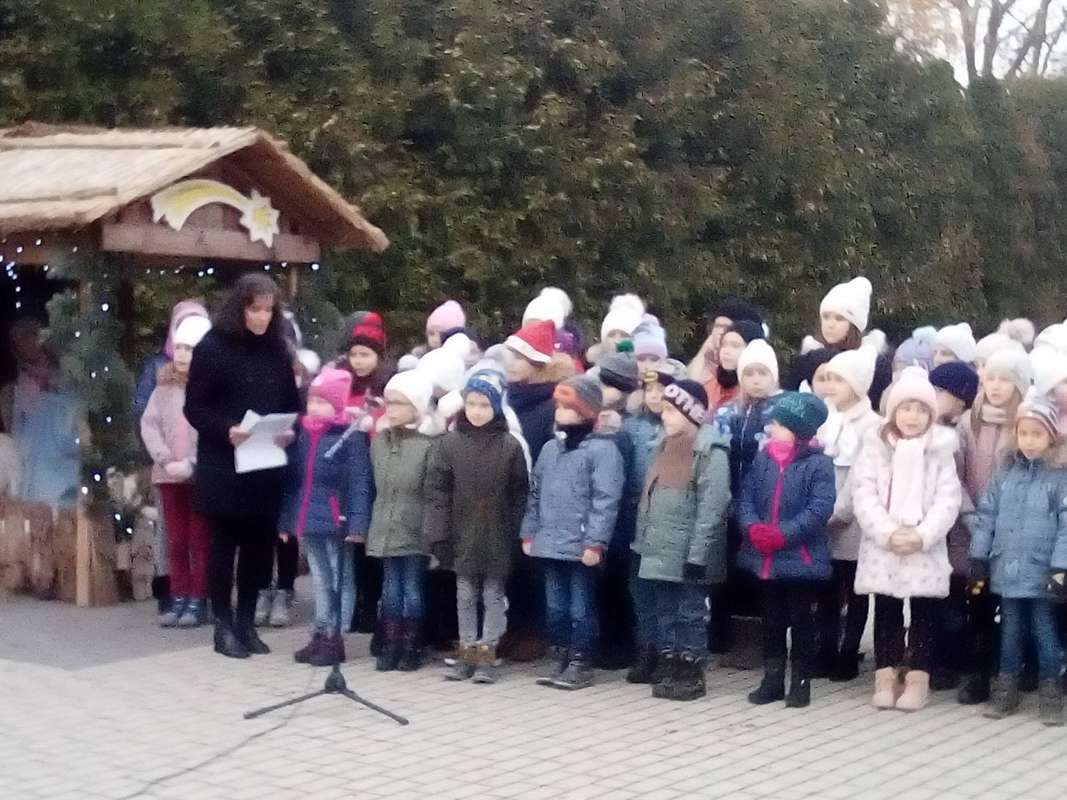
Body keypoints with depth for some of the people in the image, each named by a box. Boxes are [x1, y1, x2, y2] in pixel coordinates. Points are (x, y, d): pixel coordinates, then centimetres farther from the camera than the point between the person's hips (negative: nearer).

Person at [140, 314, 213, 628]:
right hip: (169, 475, 5)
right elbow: (149, 424, 4)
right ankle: (179, 599, 18)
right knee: (175, 541, 11)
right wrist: (166, 460, -9)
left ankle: (198, 602, 9)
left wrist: (191, 463, -16)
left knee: (200, 541, 3)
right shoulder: (164, 385, 8)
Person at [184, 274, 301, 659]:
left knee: (259, 544, 7)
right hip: (223, 466, -4)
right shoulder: (212, 346, -6)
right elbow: (195, 407, -7)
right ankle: (224, 626, 11)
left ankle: (247, 622, 18)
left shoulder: (278, 350, 9)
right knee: (225, 544, 3)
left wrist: (289, 431, -7)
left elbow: (292, 403, 14)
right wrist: (226, 430, -23)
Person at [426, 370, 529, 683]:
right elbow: (438, 492, -1)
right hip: (463, 536, 2)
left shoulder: (510, 446, -6)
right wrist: (438, 534, -6)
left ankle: (487, 654, 13)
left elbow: (519, 495, -2)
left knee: (493, 595, 6)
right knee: (465, 596, 10)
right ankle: (467, 652, 20)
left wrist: (517, 536, -6)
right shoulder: (451, 443, -2)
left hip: (497, 537, -2)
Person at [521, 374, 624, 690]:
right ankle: (559, 660, 24)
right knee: (556, 608, 14)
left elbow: (605, 500, -16)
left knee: (581, 609, 1)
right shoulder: (550, 448, 14)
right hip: (550, 545, 7)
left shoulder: (602, 449, -10)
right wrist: (529, 533, 15)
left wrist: (595, 543, -20)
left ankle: (581, 664, 9)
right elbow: (535, 495, 20)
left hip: (581, 548, -7)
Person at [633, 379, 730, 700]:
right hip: (660, 551, 8)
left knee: (690, 612, 0)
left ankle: (692, 674, 7)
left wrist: (697, 554, -20)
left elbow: (711, 509, -17)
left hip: (687, 553, -8)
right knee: (664, 611, 14)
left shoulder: (711, 453, -13)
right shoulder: (664, 448, 13)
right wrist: (643, 541, 15)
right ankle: (667, 666, 23)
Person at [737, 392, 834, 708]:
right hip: (765, 558, 5)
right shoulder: (762, 460, 6)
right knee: (771, 620, 14)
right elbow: (746, 497, 4)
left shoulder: (819, 464, -10)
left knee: (801, 621, 6)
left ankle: (801, 682, 16)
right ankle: (772, 679, 24)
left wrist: (783, 534, -24)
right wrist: (753, 527, -16)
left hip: (800, 558, -5)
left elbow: (820, 509, -18)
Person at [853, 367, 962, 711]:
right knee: (885, 612, 6)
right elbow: (863, 494, -6)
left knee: (923, 613, 3)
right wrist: (887, 533, -17)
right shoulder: (875, 446, 2)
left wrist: (923, 535, -17)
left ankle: (917, 679, 8)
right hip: (882, 548, 0)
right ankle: (885, 677, 12)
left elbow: (947, 500, -4)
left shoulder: (941, 450, 3)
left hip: (926, 550, 0)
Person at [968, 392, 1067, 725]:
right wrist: (978, 558, 3)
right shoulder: (1004, 474, 5)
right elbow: (986, 516, 7)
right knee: (1010, 630, 13)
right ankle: (1006, 687, 23)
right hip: (1007, 569, 3)